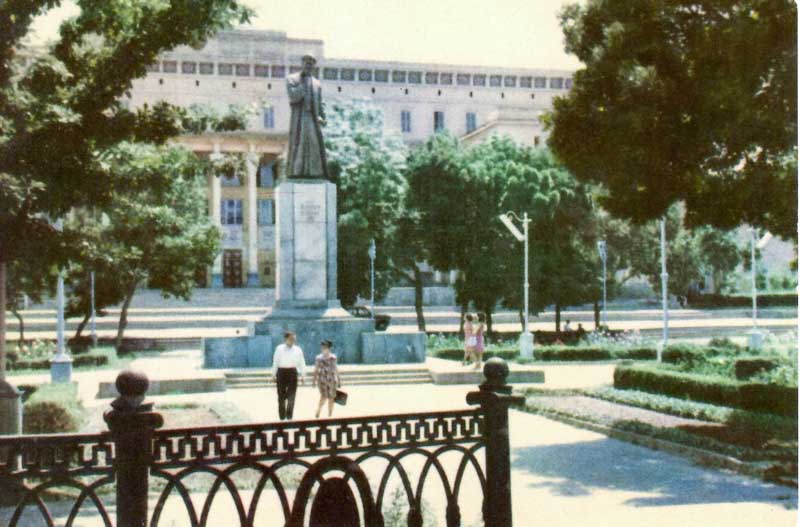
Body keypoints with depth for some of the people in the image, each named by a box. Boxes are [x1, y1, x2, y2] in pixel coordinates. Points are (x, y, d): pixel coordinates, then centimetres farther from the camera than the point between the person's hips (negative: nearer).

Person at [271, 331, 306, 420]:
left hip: (292, 373, 1)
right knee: (281, 396, 6)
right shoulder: (279, 349, -1)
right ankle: (282, 416, 18)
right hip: (281, 372, -1)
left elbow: (302, 363, 5)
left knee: (291, 396, 0)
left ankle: (289, 416, 8)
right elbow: (275, 362, 0)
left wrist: (303, 376, 2)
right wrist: (274, 375, 0)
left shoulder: (297, 350, 4)